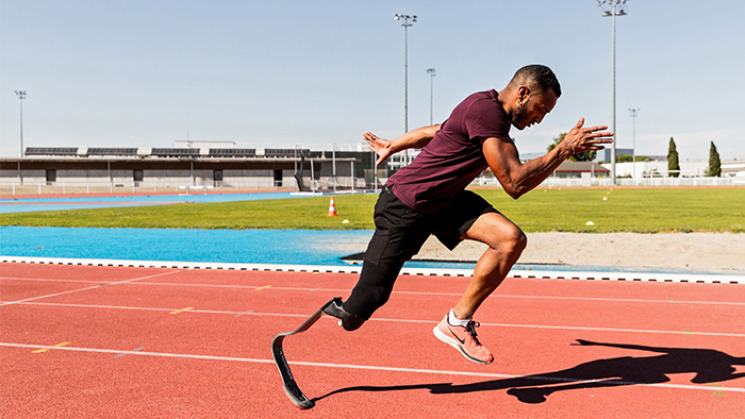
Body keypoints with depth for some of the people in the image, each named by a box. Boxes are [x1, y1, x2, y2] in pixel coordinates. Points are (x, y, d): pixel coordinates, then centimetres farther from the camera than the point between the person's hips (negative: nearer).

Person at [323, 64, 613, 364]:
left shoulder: (490, 110, 5)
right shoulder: (486, 109, -24)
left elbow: (435, 131, 20)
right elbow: (514, 183, -28)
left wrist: (391, 147, 34)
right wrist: (565, 149, -20)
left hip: (444, 201, 9)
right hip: (404, 208, -9)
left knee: (511, 239, -12)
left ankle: (457, 322, 0)